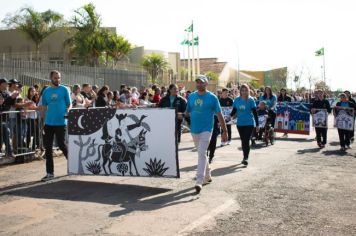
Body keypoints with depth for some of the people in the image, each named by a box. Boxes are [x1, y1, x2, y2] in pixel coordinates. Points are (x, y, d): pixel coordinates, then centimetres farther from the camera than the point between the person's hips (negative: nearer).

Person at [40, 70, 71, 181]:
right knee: (48, 147, 5)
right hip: (48, 123, 4)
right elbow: (44, 106, 14)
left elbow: (69, 105, 0)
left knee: (61, 144, -2)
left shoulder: (64, 89, 0)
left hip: (61, 122, -4)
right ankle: (50, 173, 14)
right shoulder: (46, 91, 10)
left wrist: (67, 113, -18)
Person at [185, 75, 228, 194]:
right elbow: (187, 112, 14)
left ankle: (199, 181, -17)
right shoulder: (191, 96, 7)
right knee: (201, 153, 17)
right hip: (194, 129, 5)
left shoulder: (212, 97, -6)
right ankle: (207, 175, 34)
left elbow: (219, 115, -4)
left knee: (201, 153, -15)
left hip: (206, 129, -5)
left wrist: (225, 131, -5)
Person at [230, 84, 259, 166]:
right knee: (243, 141, 13)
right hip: (240, 123, 4)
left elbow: (255, 113, -4)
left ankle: (246, 158, -12)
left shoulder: (251, 100, -5)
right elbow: (234, 111, 9)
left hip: (249, 123, -4)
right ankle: (245, 157, 26)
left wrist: (257, 125, -6)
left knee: (246, 141, -11)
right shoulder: (237, 100, 3)